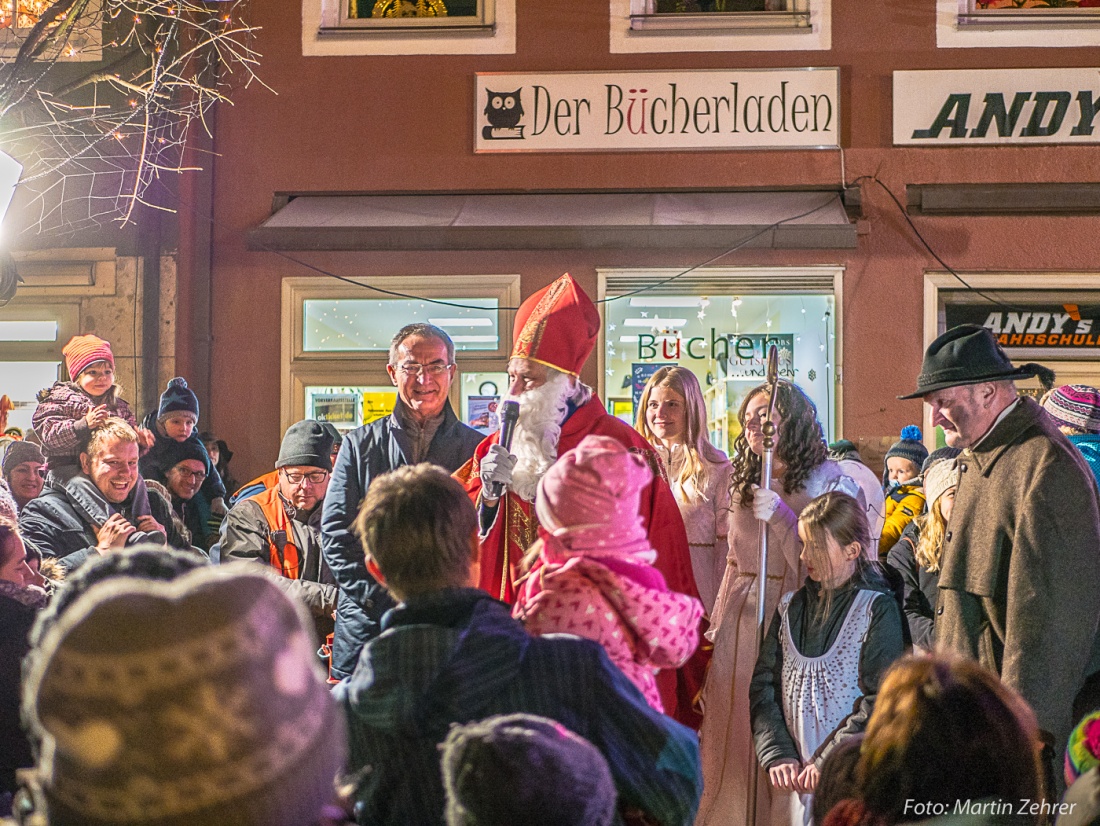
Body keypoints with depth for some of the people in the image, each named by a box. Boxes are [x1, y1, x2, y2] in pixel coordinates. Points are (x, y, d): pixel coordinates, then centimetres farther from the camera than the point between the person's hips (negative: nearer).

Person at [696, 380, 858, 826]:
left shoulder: (829, 481, -5)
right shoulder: (743, 482, 13)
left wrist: (780, 517, -19)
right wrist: (717, 622, 15)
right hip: (739, 625, 6)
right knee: (730, 735, 7)